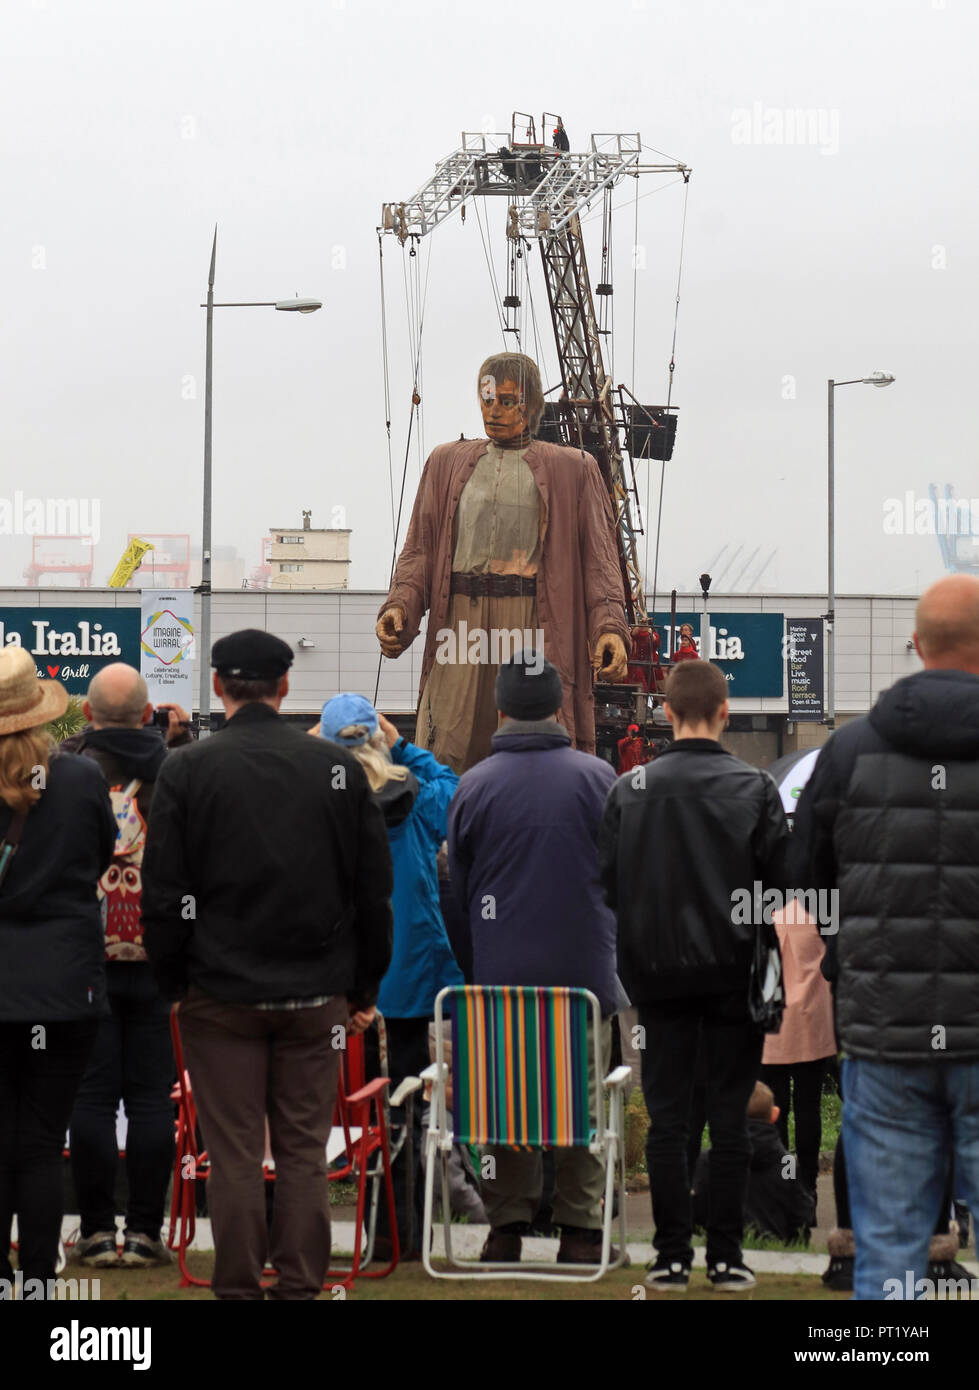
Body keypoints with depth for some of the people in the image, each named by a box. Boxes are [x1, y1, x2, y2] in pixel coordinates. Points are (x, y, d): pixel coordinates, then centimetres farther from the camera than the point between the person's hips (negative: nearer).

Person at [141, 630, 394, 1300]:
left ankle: (239, 1288, 5)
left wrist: (174, 982, 7)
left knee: (235, 1154, 3)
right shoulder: (338, 766, 1)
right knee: (305, 1150, 8)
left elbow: (164, 892, -4)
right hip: (316, 994, 2)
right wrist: (364, 988, 13)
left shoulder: (188, 769, -5)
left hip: (221, 994, -2)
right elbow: (375, 889, 5)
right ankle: (301, 1285, 7)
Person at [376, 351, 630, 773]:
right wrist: (399, 605, -4)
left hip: (534, 625, -2)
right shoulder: (447, 463, 19)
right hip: (461, 622, 2)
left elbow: (598, 556, 5)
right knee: (444, 761, -6)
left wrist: (610, 626, -10)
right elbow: (420, 547, 14)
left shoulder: (571, 469, 12)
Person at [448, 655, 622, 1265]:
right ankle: (580, 1229, 9)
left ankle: (507, 1225, 11)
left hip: (500, 970, 1)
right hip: (585, 968, -1)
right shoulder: (596, 777, -7)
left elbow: (459, 885, 6)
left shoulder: (473, 785, -4)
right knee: (582, 1097, 8)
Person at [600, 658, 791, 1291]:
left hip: (658, 974, 1)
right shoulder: (754, 787, -6)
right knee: (730, 1115, 4)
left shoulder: (630, 789, -2)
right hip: (733, 972, -1)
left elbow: (608, 883, 0)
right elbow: (782, 880, -6)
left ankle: (672, 1256, 5)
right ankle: (726, 1257, 4)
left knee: (667, 1116, 6)